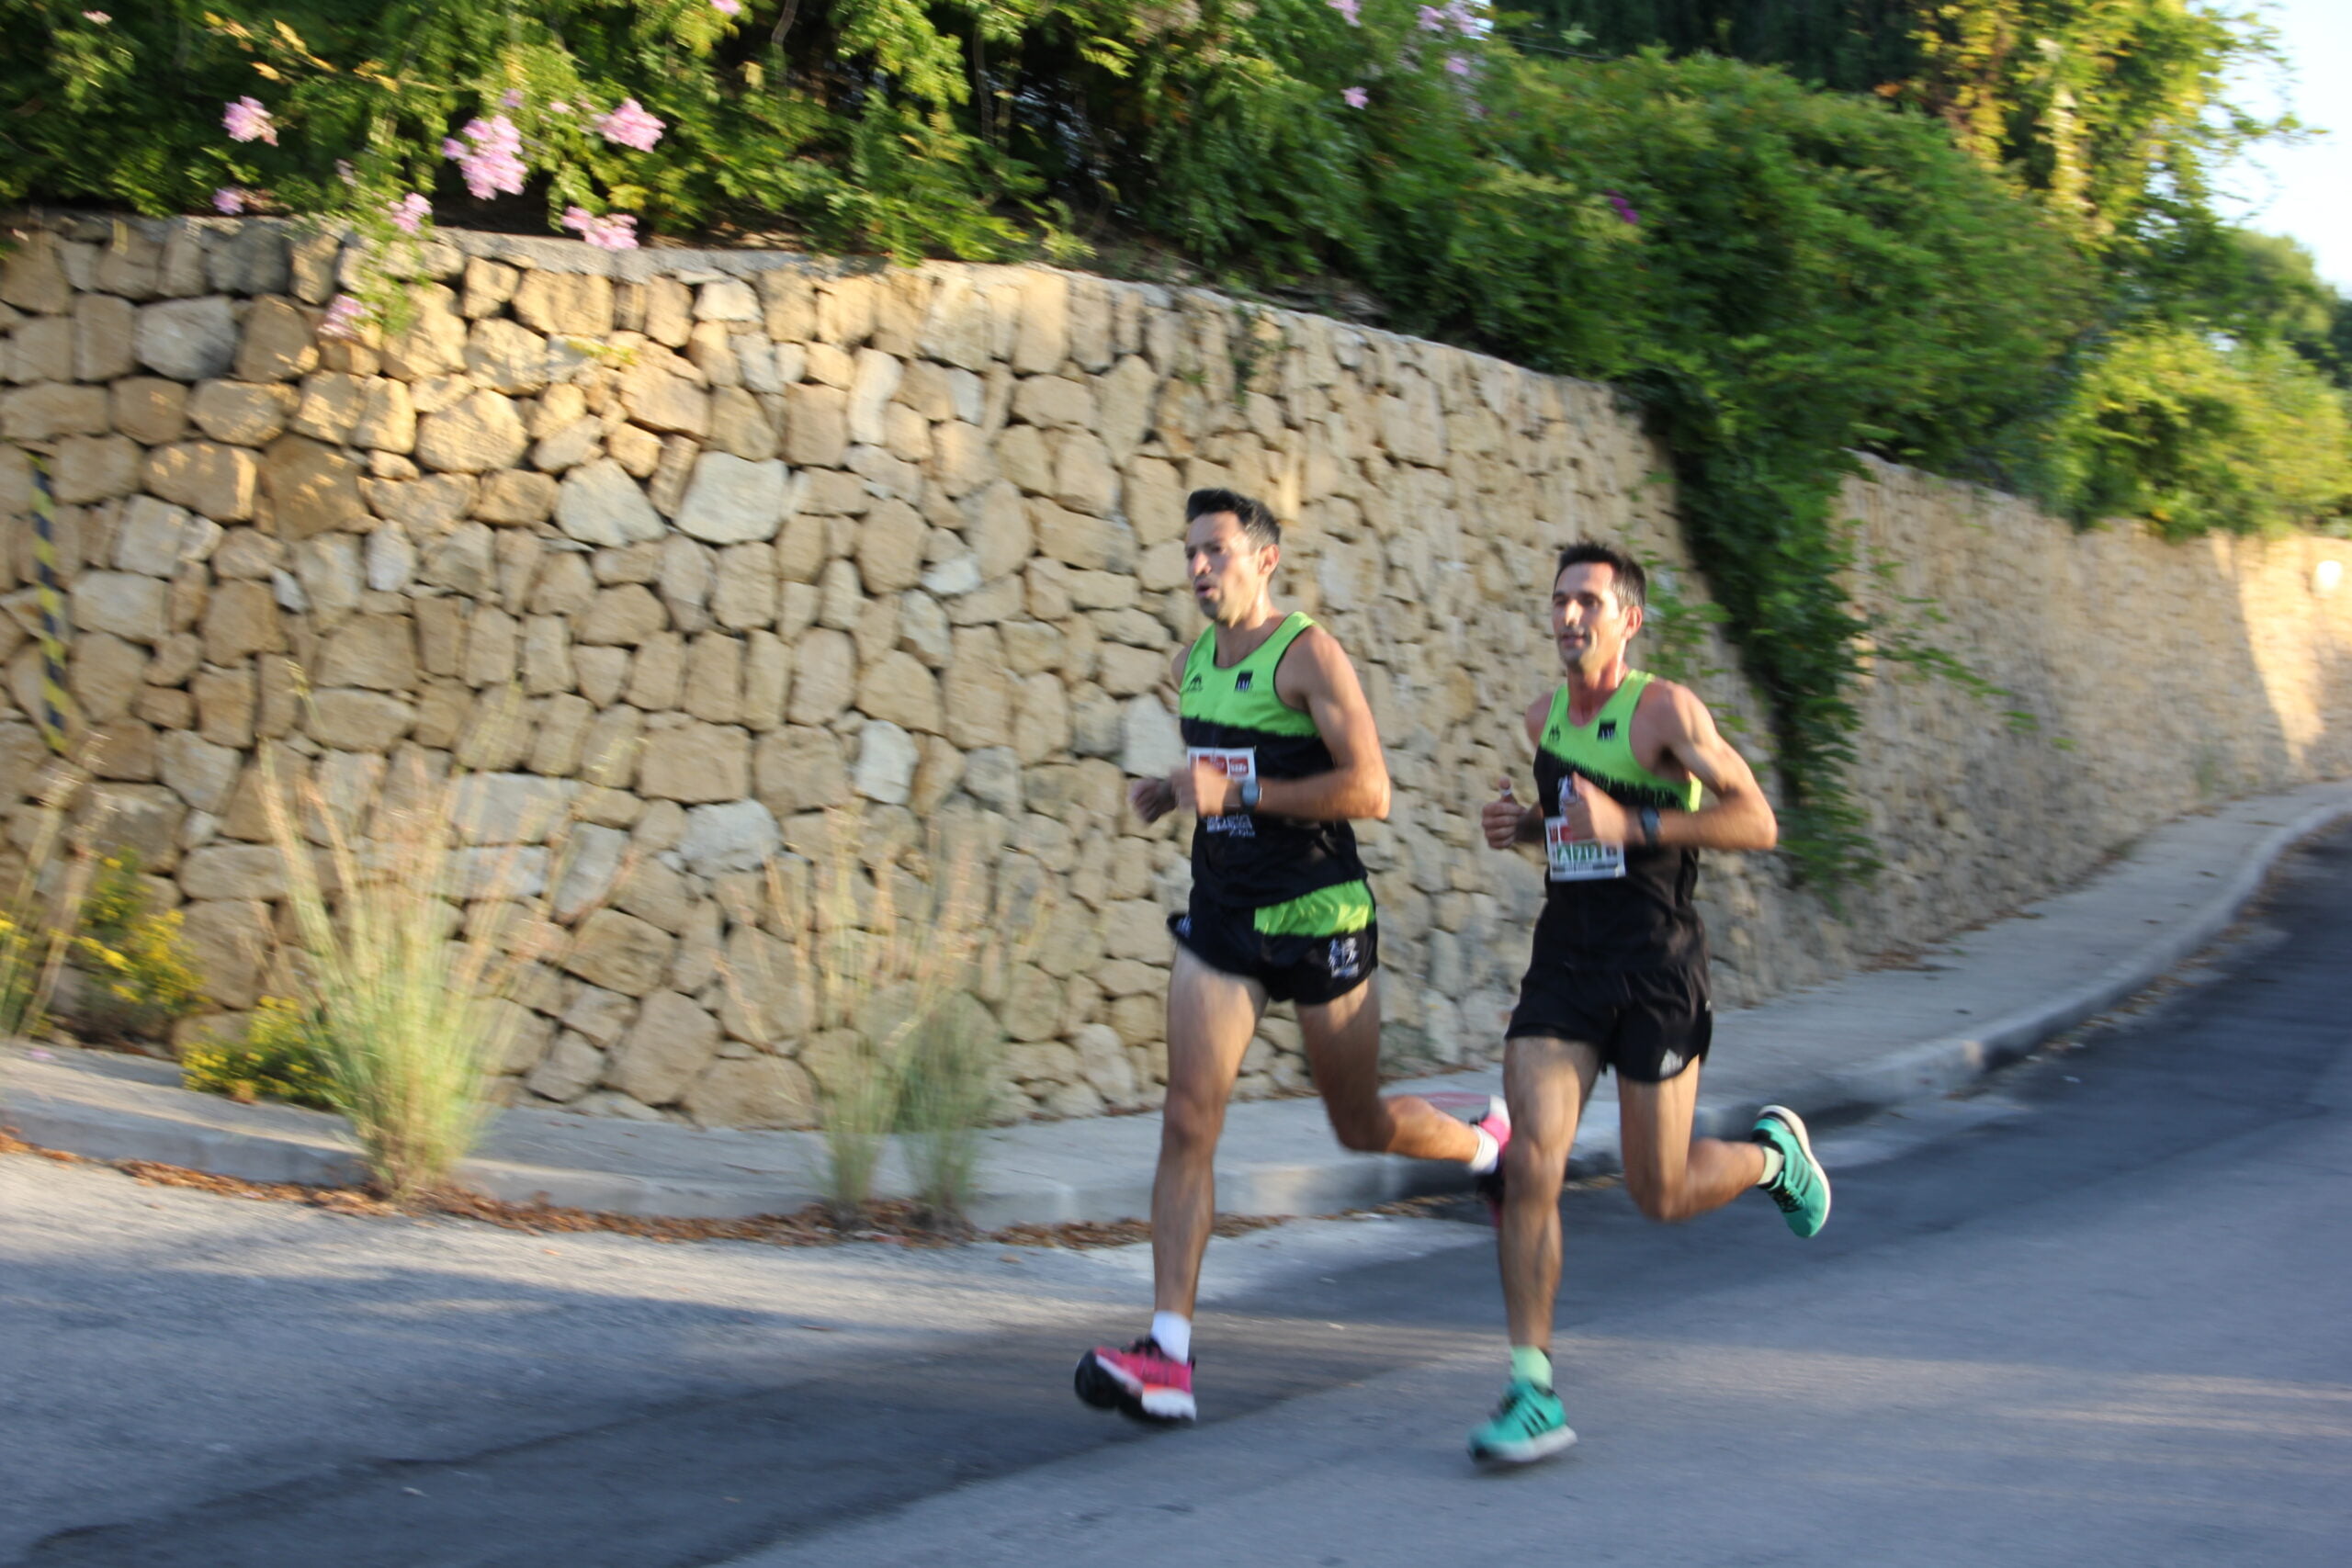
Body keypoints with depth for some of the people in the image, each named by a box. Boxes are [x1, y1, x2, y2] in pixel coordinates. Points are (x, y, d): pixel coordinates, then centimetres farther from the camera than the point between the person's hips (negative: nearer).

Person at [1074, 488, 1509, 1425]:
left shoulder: (1309, 655, -12)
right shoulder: (1192, 665, 10)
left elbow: (1369, 791, -20)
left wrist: (1241, 793, -24)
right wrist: (1167, 796, 5)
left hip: (1316, 916, -5)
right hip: (1222, 917, 5)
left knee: (1360, 1125, 10)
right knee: (1188, 1123, -9)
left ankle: (1491, 1143, 44)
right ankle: (1169, 1357, -14)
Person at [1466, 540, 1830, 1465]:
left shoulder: (1665, 711, -9)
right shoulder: (1543, 719, 11)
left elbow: (1757, 823, -13)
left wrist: (1635, 824, -22)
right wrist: (1521, 825, 7)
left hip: (1654, 969, -5)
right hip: (1564, 963, 5)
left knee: (1660, 1197, 3)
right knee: (1528, 1163, -11)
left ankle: (1773, 1154, 37)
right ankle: (1533, 1393, -7)